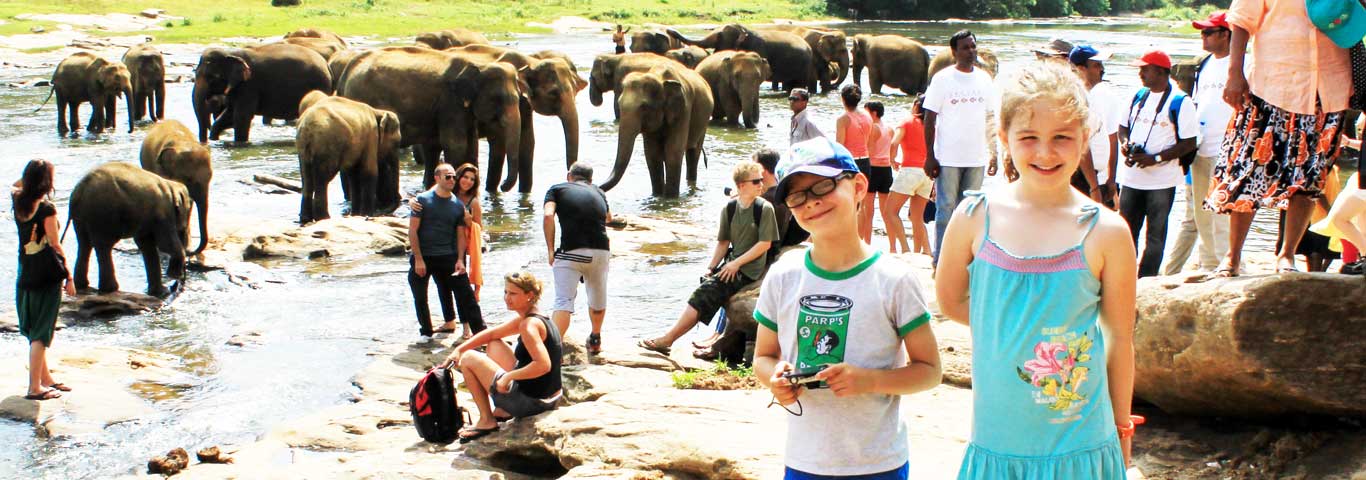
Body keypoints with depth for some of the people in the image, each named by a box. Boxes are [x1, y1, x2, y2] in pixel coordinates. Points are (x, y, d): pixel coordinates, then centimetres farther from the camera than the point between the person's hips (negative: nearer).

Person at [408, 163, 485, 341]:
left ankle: (480, 332, -3)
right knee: (420, 297, 7)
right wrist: (418, 259, -12)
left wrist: (460, 260, -5)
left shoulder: (458, 205, 6)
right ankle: (426, 331, 24)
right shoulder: (423, 200, -4)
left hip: (448, 257, 1)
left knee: (465, 293, -5)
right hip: (423, 257, -1)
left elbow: (461, 234, 8)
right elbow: (412, 230, -6)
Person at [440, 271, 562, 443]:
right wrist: (459, 349, 12)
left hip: (531, 401, -10)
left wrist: (508, 376, -24)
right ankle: (500, 411, 25)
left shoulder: (529, 325, -21)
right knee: (494, 346, 28)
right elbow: (491, 334, 20)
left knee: (468, 359, 3)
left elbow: (543, 365, -33)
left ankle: (487, 421, 9)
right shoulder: (525, 319, 10)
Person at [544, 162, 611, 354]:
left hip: (571, 252, -3)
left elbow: (548, 216, -7)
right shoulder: (598, 192, 22)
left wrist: (550, 250, -4)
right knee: (598, 300, 24)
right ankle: (595, 340, 42)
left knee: (563, 301, -7)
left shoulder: (557, 189, 11)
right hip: (601, 251, 3)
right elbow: (608, 218, 39)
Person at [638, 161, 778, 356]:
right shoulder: (729, 209, 7)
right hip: (732, 264, 7)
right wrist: (710, 267, 0)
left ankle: (668, 339, -18)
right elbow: (723, 242, 12)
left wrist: (737, 263, -13)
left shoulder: (765, 208, -8)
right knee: (705, 291, -12)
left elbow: (765, 243, -10)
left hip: (749, 268, -7)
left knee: (707, 291, -17)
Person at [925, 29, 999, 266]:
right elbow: (930, 119, -4)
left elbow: (992, 118, 14)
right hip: (948, 157, -4)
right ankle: (941, 261, 3)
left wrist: (995, 154, 8)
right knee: (946, 208, -3)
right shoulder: (942, 79, -3)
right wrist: (929, 156, -9)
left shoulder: (984, 79, 10)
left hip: (977, 157, 4)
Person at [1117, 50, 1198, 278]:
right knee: (1126, 228, 9)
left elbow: (1189, 143, -11)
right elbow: (1124, 126, 21)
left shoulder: (1180, 102, -9)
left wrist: (1156, 158, -18)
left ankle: (1146, 281, 10)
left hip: (1162, 179, -6)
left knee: (1155, 232, 4)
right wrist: (1124, 143, -2)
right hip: (1131, 176, 6)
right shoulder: (1139, 96, 10)